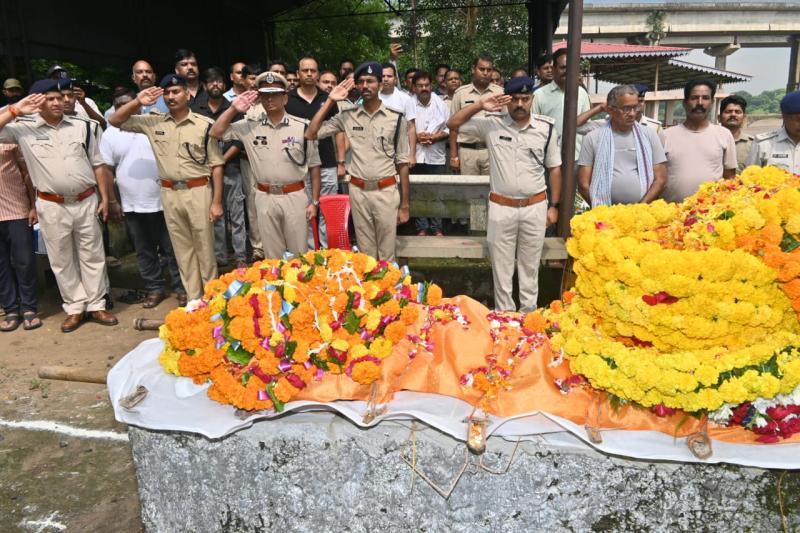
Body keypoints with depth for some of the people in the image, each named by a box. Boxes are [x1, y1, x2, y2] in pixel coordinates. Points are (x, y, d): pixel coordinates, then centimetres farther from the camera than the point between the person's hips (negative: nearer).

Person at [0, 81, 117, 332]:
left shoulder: (81, 126, 4)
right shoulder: (24, 128, 0)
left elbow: (97, 165, 7)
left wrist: (104, 198, 3)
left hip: (86, 202, 1)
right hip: (52, 207, -1)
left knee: (92, 256, 8)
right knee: (62, 260, 8)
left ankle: (96, 306, 18)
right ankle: (75, 308, 20)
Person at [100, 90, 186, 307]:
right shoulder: (110, 135, 5)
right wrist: (112, 201, 2)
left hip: (164, 201, -2)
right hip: (133, 206, 2)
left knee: (173, 248, 5)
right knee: (145, 251, 11)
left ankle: (181, 288, 16)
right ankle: (155, 288, 24)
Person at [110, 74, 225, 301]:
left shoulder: (204, 124, -6)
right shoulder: (154, 122, 4)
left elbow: (216, 165, -4)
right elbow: (116, 121, 10)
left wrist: (217, 201, -7)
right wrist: (137, 102, -5)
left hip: (198, 191, -3)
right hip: (169, 194, 4)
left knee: (205, 248, 6)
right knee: (182, 249, 11)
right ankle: (193, 298, 22)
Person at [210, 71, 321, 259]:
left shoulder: (302, 127, -3)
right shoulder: (250, 126, 3)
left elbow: (314, 166, 0)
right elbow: (216, 133, 5)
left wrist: (314, 202, -2)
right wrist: (234, 109, -5)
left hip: (295, 196, -2)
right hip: (265, 198, 2)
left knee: (299, 254, 7)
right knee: (272, 255, 13)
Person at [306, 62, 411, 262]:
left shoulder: (396, 118, -2)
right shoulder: (347, 116, 2)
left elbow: (402, 163, 1)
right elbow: (310, 134, 0)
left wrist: (405, 204, 1)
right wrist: (330, 101, -3)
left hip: (386, 192, -1)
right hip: (358, 191, 2)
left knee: (386, 254, 7)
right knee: (365, 254, 13)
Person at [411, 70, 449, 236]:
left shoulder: (441, 104, 4)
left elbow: (449, 129, 3)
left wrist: (435, 137, -12)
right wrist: (416, 137, -16)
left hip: (436, 156, 1)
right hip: (416, 156, -1)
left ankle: (436, 228, 18)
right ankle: (422, 228, 17)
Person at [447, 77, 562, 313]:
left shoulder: (546, 128, -1)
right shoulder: (491, 124, -4)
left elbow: (554, 168, 6)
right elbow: (453, 124, -4)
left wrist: (553, 206, 5)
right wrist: (479, 105, -15)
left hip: (535, 207, 1)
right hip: (501, 207, 0)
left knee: (530, 267, 14)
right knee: (501, 268, 9)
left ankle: (528, 314, 29)